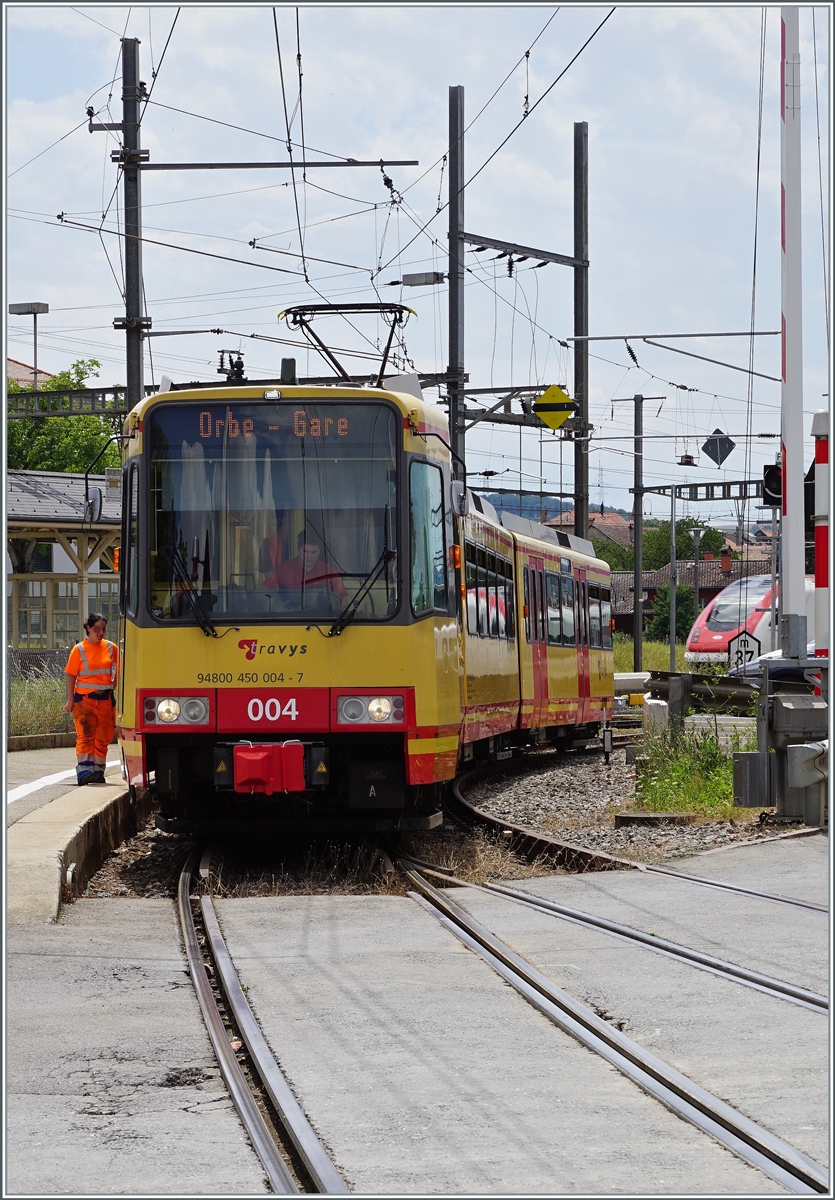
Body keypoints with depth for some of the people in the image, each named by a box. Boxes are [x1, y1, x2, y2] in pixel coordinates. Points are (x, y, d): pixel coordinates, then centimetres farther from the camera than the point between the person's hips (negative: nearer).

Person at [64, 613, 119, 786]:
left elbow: (118, 671, 16)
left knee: (102, 738, 6)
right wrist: (70, 700, -6)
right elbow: (71, 676, -2)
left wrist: (114, 686, 6)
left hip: (105, 699, 3)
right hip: (84, 698, -3)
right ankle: (83, 772, -18)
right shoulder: (79, 650, -3)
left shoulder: (111, 648, 5)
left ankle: (98, 771, 13)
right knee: (85, 736, -11)